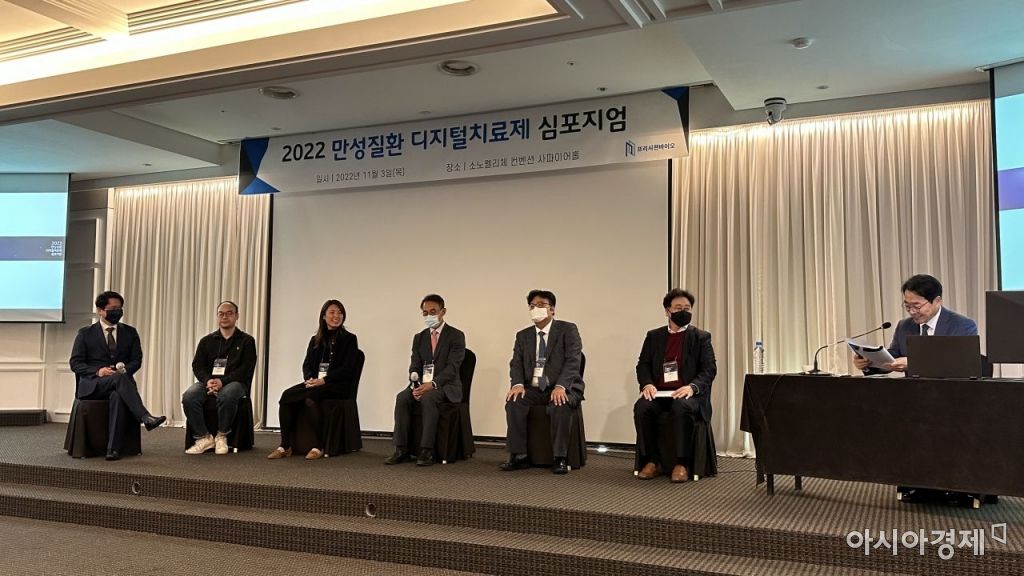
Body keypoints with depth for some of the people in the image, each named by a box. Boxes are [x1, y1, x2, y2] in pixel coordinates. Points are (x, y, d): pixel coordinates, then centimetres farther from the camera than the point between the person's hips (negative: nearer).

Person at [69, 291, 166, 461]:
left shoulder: (130, 332, 16)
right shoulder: (85, 333, 10)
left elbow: (136, 361, 9)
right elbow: (75, 363, 3)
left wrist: (124, 369, -13)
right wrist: (98, 371, -15)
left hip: (120, 380, 1)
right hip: (92, 384, -1)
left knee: (118, 396, -37)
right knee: (118, 378, -36)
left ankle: (113, 448, -38)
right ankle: (145, 417, -47)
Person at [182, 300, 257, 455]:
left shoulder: (246, 341, 7)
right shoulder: (207, 341, 18)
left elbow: (246, 369, -4)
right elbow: (197, 365, 9)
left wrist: (222, 381, -17)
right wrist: (208, 380, -14)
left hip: (234, 382, -3)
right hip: (208, 381, 3)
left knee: (227, 396, -38)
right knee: (188, 397, -28)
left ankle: (222, 436, -17)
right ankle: (204, 437, -16)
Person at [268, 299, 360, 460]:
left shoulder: (349, 339, 5)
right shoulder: (315, 340, 20)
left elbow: (347, 369, -6)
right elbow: (307, 364, 13)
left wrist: (323, 380, -17)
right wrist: (309, 379, -10)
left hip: (337, 386, -5)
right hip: (314, 382, 5)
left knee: (310, 398, -35)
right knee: (286, 395, -23)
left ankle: (319, 447, -26)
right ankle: (285, 446, -22)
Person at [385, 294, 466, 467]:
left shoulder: (456, 336, -1)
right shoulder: (419, 337, 15)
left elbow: (452, 367, -12)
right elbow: (414, 367, 8)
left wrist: (432, 384, -27)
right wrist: (415, 386, -14)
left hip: (445, 386, -4)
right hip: (422, 384, 5)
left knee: (428, 398, -36)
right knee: (402, 397, -25)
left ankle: (427, 451, -32)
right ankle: (402, 450, -23)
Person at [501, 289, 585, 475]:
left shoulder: (568, 330, 0)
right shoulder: (523, 335, 14)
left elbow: (573, 361, -12)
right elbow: (516, 363, 6)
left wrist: (560, 386, -27)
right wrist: (518, 384, -17)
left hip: (562, 388, -3)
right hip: (533, 389, 4)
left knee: (560, 406, -36)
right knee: (513, 401, -26)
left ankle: (560, 458, -23)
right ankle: (518, 456, -17)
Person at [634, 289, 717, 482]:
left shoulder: (701, 337, 8)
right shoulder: (654, 336, 16)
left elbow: (709, 369, -1)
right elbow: (643, 365, 11)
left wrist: (692, 387, -20)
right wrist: (647, 384, -12)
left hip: (687, 394, -2)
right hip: (659, 393, 3)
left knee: (682, 408, -37)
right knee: (641, 407, -29)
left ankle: (682, 464, -24)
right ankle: (652, 462, -16)